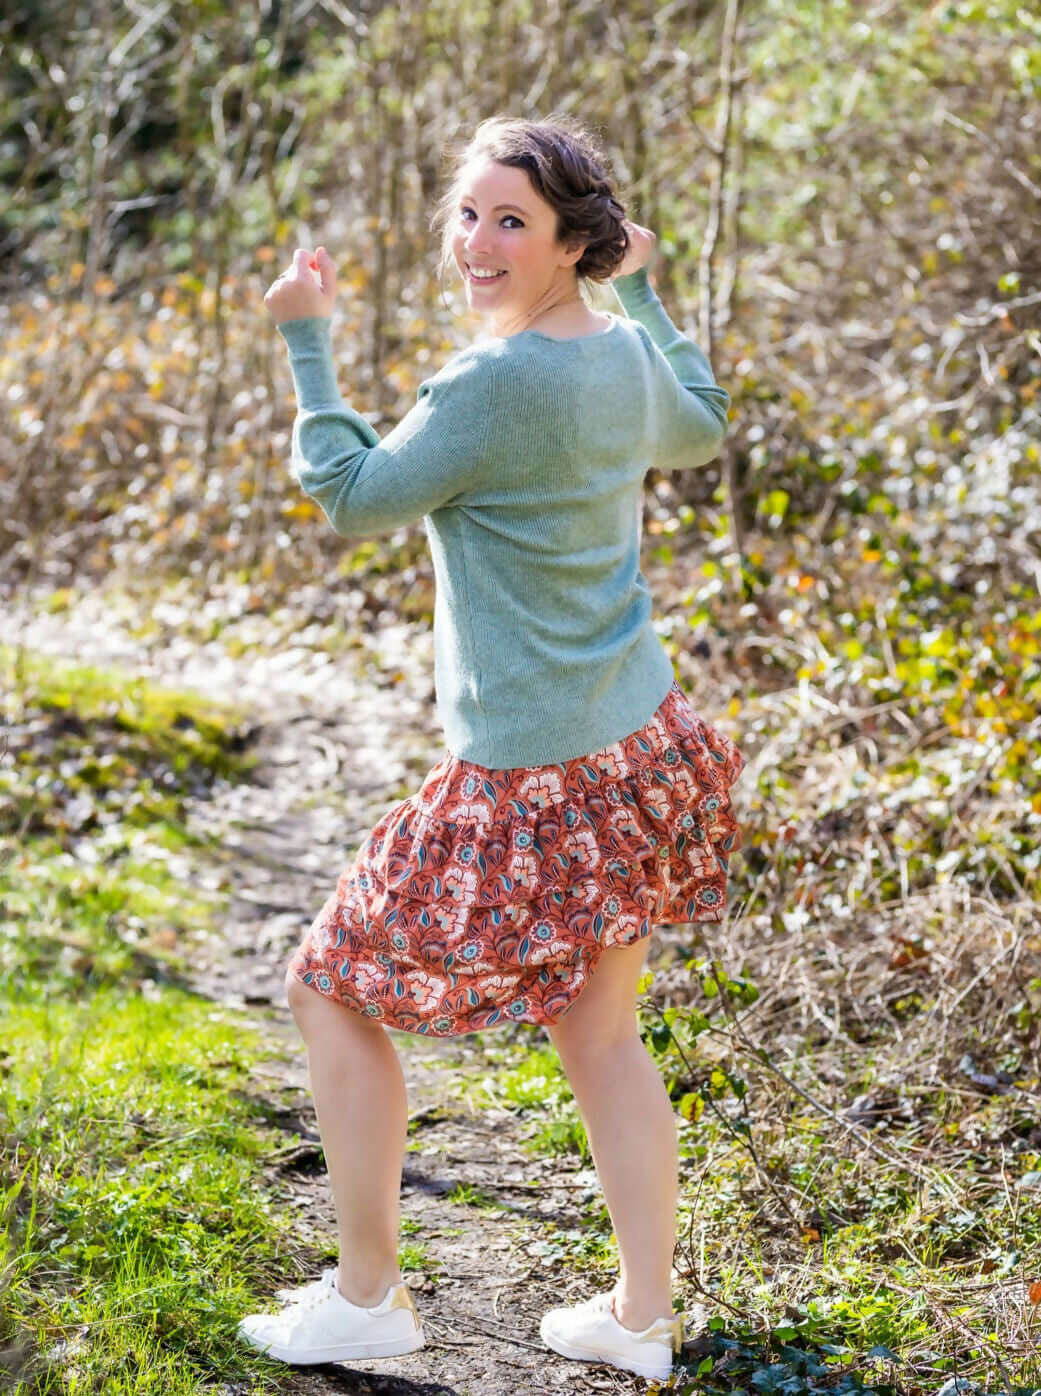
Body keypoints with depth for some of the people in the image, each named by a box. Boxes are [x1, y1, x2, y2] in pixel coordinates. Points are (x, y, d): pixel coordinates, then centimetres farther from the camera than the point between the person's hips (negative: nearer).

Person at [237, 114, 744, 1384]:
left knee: (333, 991, 9)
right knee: (601, 1034, 19)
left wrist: (305, 339, -5)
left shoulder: (494, 383, -22)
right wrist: (644, 287, 32)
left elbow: (353, 498, -12)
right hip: (641, 747, 8)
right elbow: (700, 430, 26)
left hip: (529, 782, -8)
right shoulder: (626, 353, 3)